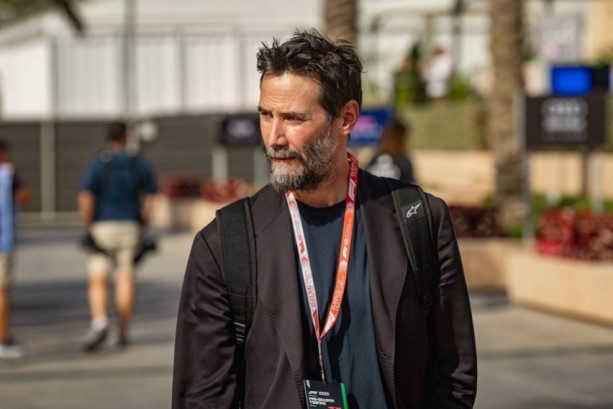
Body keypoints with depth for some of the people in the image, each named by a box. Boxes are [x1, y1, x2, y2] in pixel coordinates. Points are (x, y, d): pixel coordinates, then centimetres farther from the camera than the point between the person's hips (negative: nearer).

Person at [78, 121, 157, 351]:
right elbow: (150, 197, 2)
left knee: (97, 280, -1)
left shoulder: (97, 164, -4)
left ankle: (99, 322, -22)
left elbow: (85, 197, -14)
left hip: (102, 227, -2)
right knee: (125, 280, 6)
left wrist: (87, 226, -6)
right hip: (130, 227, 2)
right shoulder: (140, 164, 4)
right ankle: (123, 332, 8)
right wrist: (143, 223, 10)